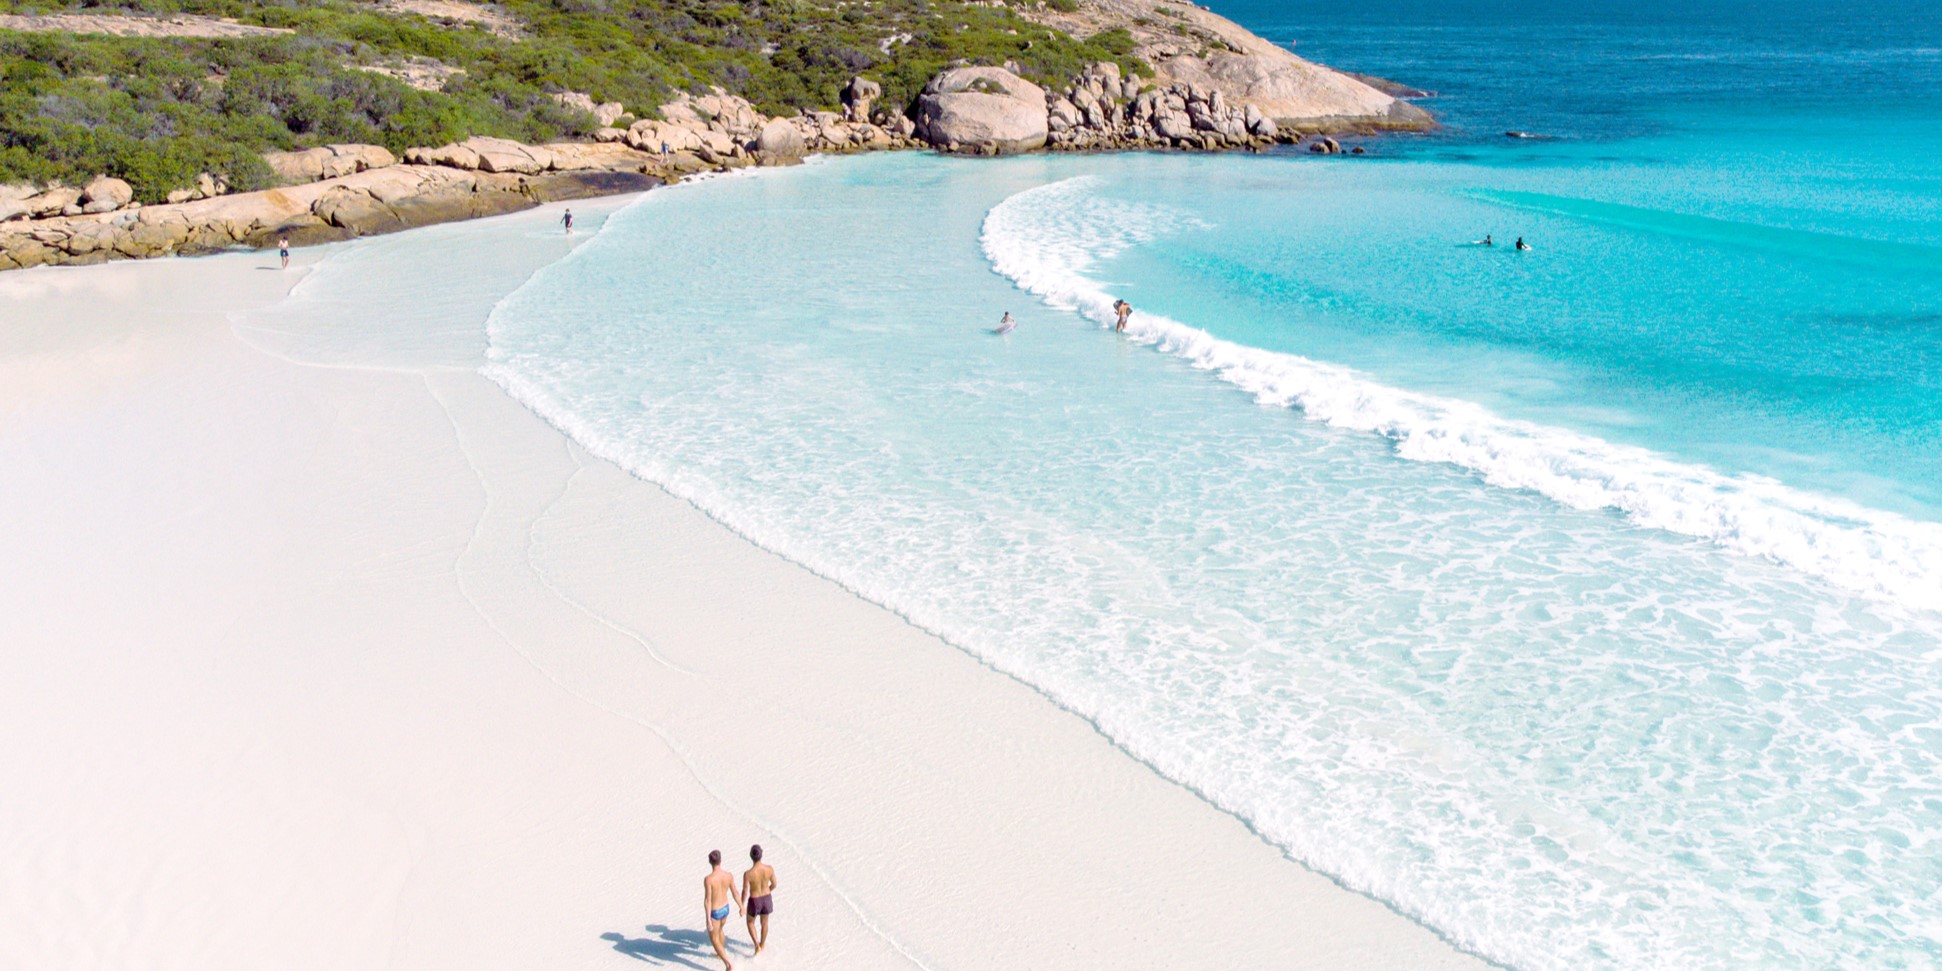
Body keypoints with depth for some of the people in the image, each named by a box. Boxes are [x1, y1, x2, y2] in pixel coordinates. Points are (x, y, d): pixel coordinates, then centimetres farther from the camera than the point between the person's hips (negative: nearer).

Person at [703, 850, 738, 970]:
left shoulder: (708, 879, -31)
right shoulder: (729, 875, -15)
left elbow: (707, 900, -29)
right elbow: (734, 893, -2)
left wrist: (708, 919, -26)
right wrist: (741, 906, 14)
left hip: (714, 912, -6)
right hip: (725, 909, 6)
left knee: (714, 939, 11)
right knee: (720, 930, 34)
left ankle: (729, 965, 5)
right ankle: (721, 953, 55)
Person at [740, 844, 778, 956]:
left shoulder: (748, 874, -32)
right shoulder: (770, 869, -24)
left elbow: (745, 892, -21)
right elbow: (774, 884, -7)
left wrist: (742, 907, -4)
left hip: (754, 901, -2)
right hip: (767, 899, 3)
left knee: (750, 922, 29)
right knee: (764, 922, 29)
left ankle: (757, 946, 22)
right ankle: (762, 944, 50)